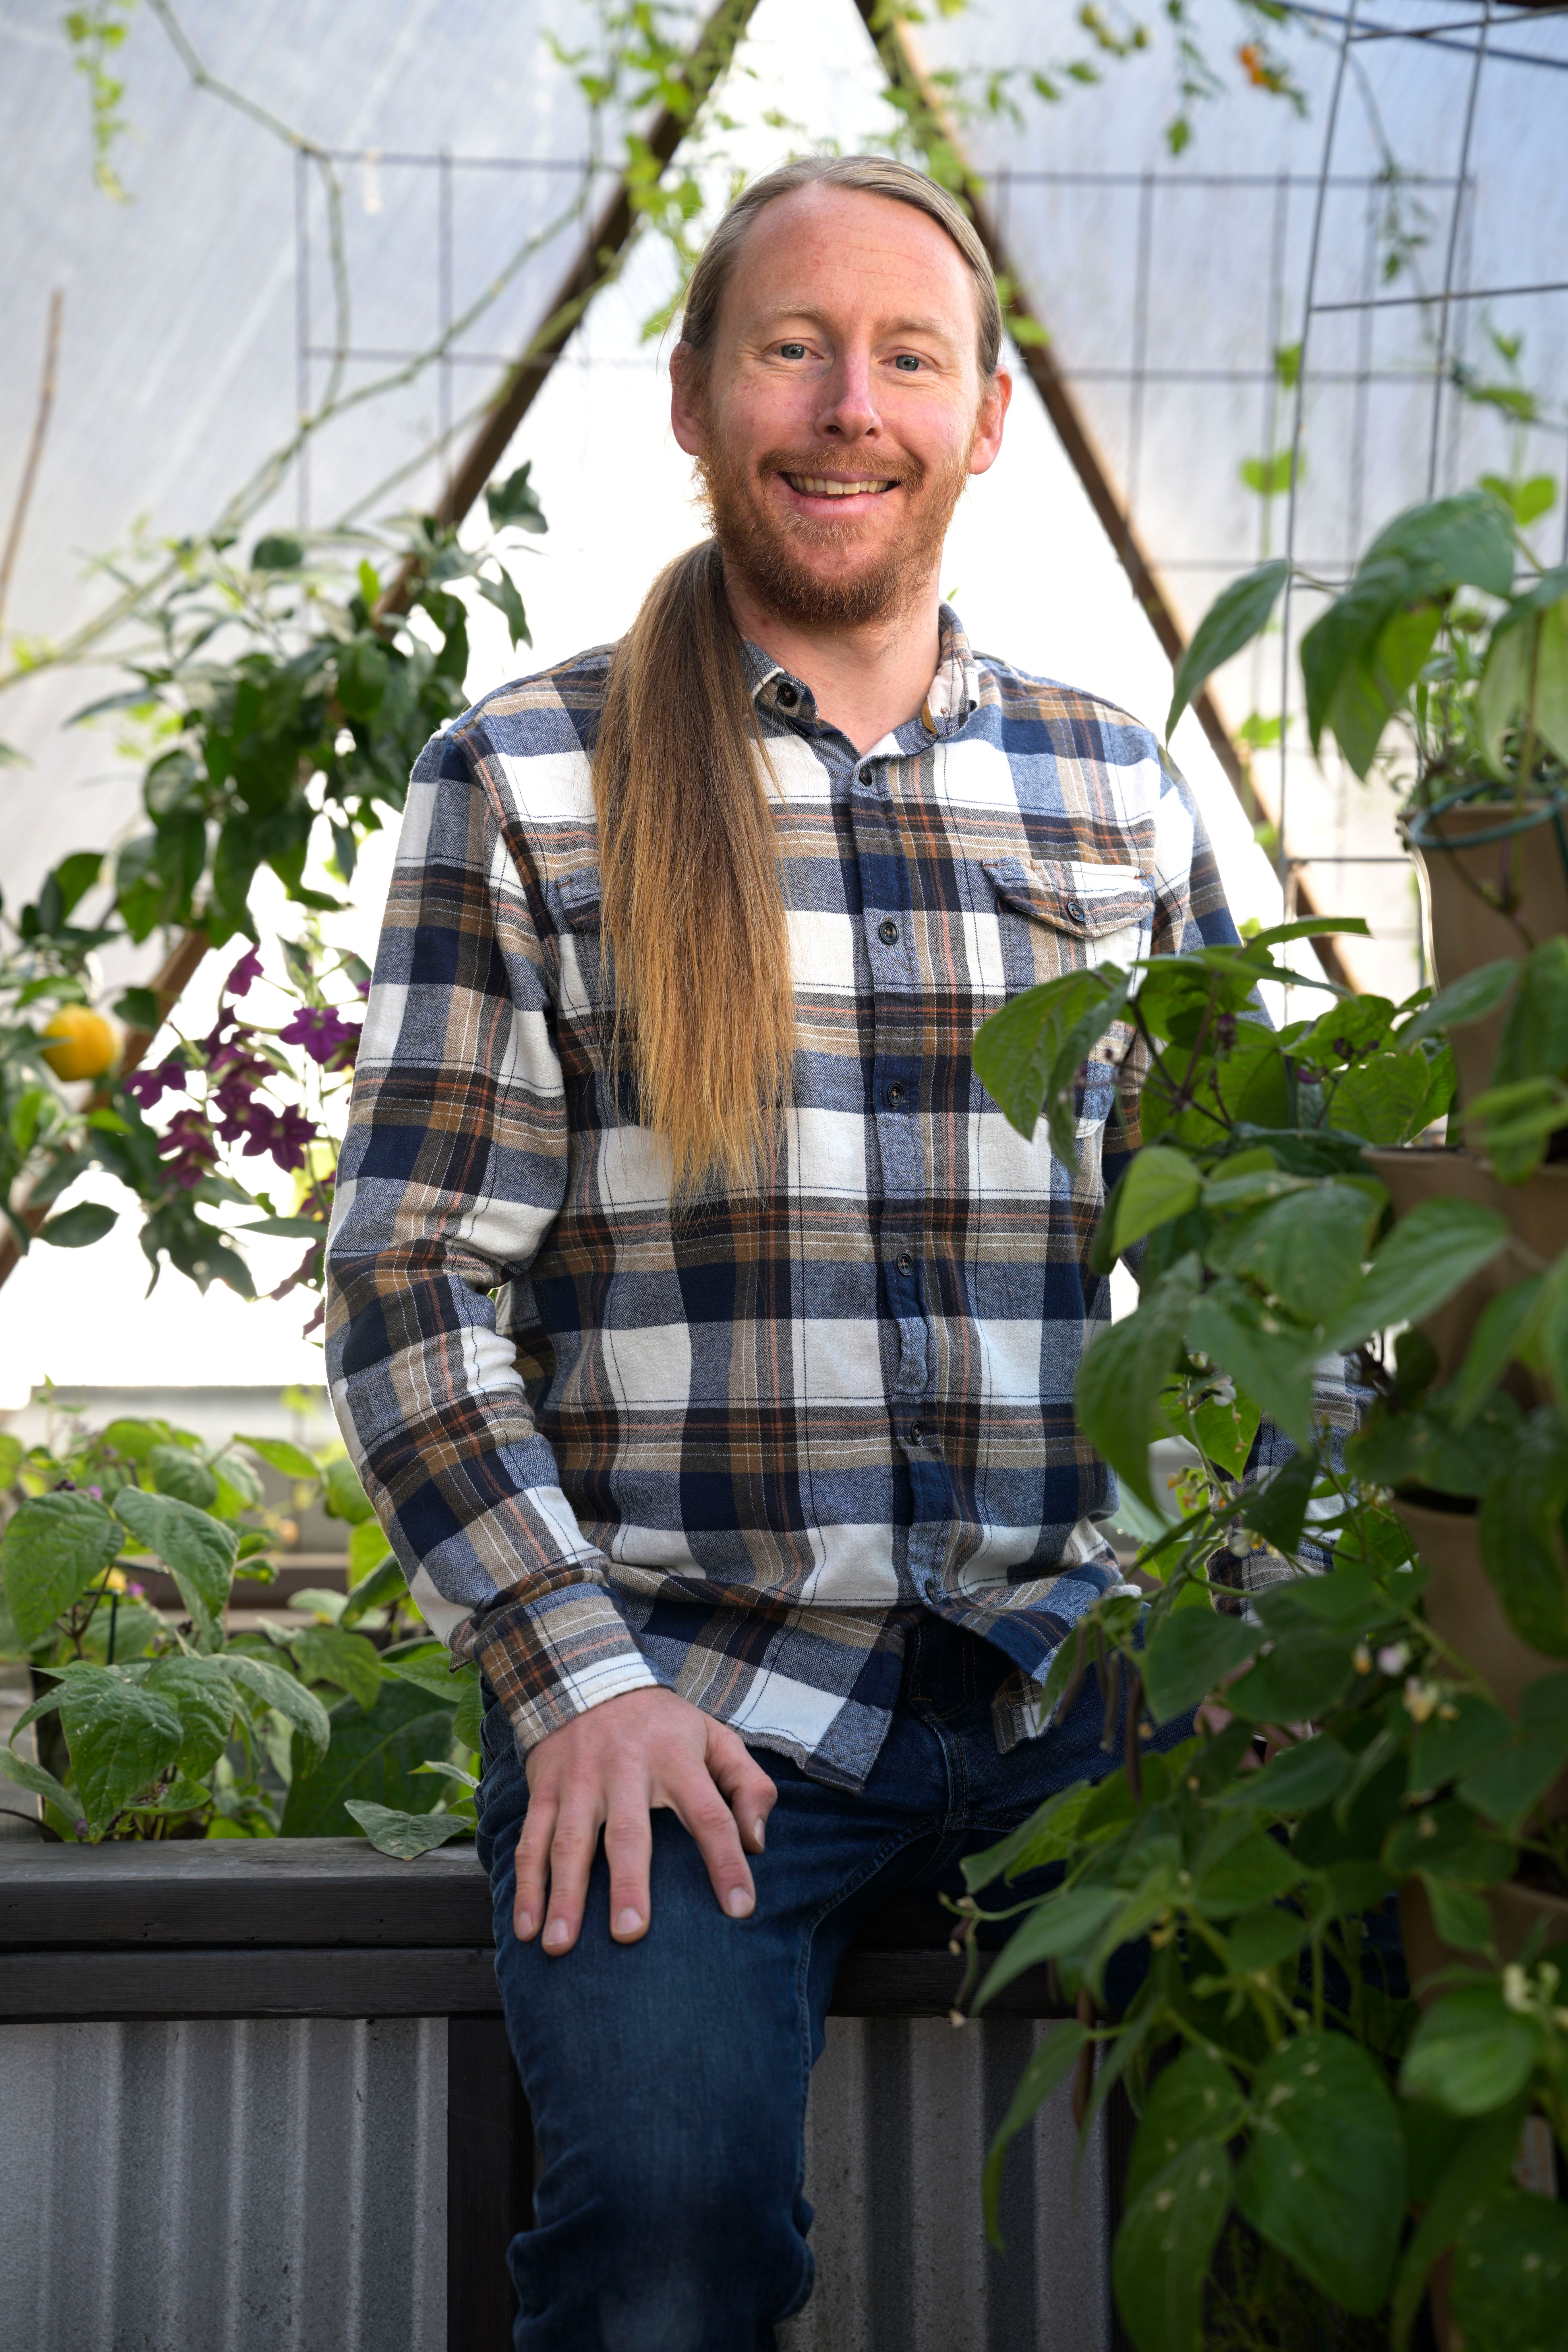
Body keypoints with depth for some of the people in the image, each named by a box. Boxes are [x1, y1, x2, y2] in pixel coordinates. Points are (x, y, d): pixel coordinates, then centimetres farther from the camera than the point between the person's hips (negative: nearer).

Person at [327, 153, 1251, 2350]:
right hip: (684, 1684, -3)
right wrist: (574, 1673, -11)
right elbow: (412, 1277, 0)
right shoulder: (525, 779, 4)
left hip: (1068, 1675, 3)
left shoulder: (1121, 794, 14)